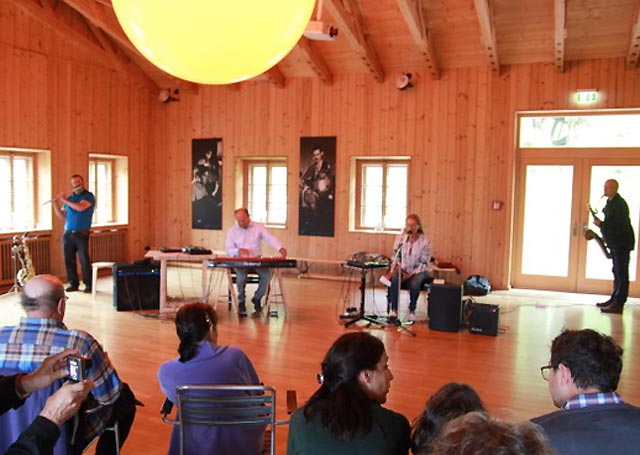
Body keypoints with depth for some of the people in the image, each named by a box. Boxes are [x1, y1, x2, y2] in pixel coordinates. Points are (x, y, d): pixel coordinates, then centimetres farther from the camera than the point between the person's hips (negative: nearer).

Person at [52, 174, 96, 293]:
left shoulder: (89, 196, -1)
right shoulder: (69, 198, 15)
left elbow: (80, 207, -20)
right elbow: (62, 216, 16)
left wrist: (65, 200, -11)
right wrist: (55, 204, 1)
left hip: (81, 234, -5)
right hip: (67, 234, 5)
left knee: (84, 260, -7)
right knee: (69, 260, 5)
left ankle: (88, 285, 1)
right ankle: (73, 283, 14)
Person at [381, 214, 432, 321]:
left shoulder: (424, 241, -9)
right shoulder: (400, 238, -2)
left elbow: (424, 263, -9)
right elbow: (395, 258, 1)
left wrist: (410, 274, -20)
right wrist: (392, 271, -16)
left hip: (418, 271, -2)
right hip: (402, 269, 2)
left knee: (414, 283, -34)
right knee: (393, 278, -31)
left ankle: (412, 311, -12)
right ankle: (393, 310, -23)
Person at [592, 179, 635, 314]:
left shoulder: (619, 204, -17)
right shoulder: (610, 203, 14)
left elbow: (620, 225, -23)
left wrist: (601, 224, -19)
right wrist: (601, 223, 4)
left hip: (622, 243, -10)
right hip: (615, 243, 10)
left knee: (621, 273, -8)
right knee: (617, 272, 15)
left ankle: (618, 305, -8)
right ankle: (614, 300, 22)